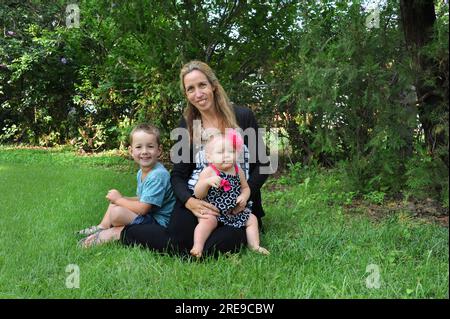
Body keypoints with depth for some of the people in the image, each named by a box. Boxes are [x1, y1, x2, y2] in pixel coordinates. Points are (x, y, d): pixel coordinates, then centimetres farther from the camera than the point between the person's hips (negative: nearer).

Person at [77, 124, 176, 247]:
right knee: (114, 201, 19)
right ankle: (102, 227, 15)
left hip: (158, 222, -10)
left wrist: (119, 199, -11)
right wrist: (120, 198, 0)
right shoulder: (141, 172, 6)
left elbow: (142, 209, -25)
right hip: (148, 216, 10)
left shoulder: (158, 175, -26)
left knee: (117, 213, -26)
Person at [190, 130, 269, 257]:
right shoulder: (208, 172, -14)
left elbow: (245, 187, 18)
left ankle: (254, 245, 20)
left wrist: (244, 197, -6)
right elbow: (198, 195, -17)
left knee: (252, 219, 7)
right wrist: (207, 182, -35)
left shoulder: (238, 171, 3)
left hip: (235, 210, 6)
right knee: (207, 221, -33)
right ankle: (197, 247, -31)